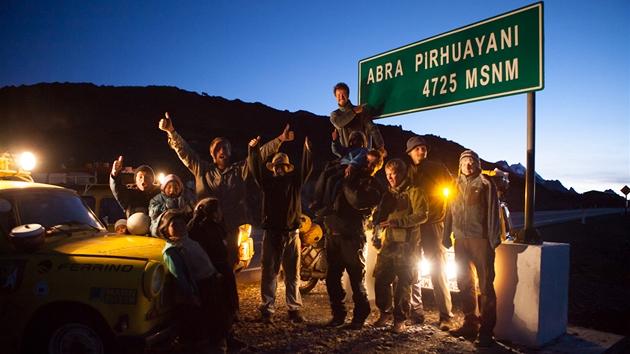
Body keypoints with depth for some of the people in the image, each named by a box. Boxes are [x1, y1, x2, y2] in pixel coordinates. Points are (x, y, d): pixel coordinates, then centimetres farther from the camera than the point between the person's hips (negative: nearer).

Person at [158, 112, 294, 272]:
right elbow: (184, 151, 0)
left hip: (233, 226, 2)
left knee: (231, 264, 12)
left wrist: (280, 139, -6)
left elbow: (260, 154, 3)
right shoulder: (202, 169, 7)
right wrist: (171, 131, -15)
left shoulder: (241, 169, 9)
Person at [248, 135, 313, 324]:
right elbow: (255, 169, -4)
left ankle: (295, 309, 13)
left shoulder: (295, 181, 10)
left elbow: (307, 168, -3)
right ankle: (267, 310, 8)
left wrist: (307, 149, -21)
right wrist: (253, 149, -21)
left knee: (293, 274, 6)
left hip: (292, 234, 1)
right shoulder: (267, 181, 9)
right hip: (272, 234, 0)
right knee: (268, 273, 2)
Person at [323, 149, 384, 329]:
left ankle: (360, 316, 15)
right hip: (333, 233, 5)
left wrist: (346, 181, -6)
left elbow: (357, 201, -16)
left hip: (352, 237, -5)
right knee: (332, 278, 9)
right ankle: (338, 314, 22)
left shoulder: (375, 187, 2)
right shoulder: (349, 177, 18)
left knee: (357, 279, 1)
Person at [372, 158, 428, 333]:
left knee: (403, 283, -1)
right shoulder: (389, 193, 20)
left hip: (406, 244, -6)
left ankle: (400, 319, 11)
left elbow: (422, 214, -13)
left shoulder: (415, 192, -2)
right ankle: (386, 312, 23)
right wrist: (378, 227, 5)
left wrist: (398, 222, -21)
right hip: (388, 242, 6)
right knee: (380, 280, 4)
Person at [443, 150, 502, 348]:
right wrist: (446, 237, 7)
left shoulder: (486, 184, 1)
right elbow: (449, 213, 13)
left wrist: (494, 239, -12)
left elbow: (493, 212, -5)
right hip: (460, 240, 5)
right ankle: (470, 324, 23)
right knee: (464, 284, 11)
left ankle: (486, 330, 5)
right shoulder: (456, 186, 14)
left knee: (485, 285, -1)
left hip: (480, 239, -5)